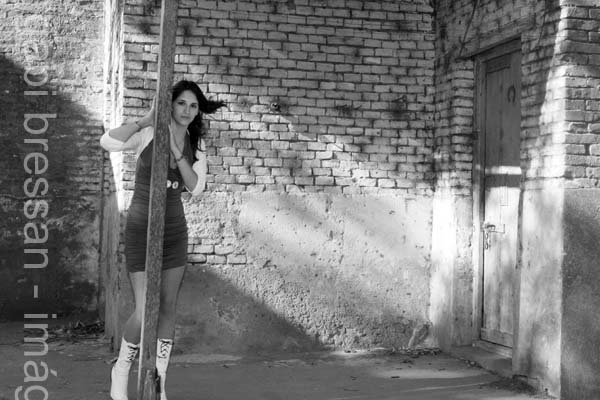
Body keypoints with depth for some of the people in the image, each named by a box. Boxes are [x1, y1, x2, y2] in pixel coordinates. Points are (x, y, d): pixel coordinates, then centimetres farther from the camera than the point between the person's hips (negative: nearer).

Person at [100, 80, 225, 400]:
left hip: (175, 230, 5)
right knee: (144, 313, -11)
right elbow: (108, 142, -28)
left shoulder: (196, 144, 4)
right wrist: (146, 119, -21)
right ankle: (121, 370, 16)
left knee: (168, 309, 7)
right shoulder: (148, 133, -11)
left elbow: (196, 188, -6)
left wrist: (176, 153, -15)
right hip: (141, 229, -5)